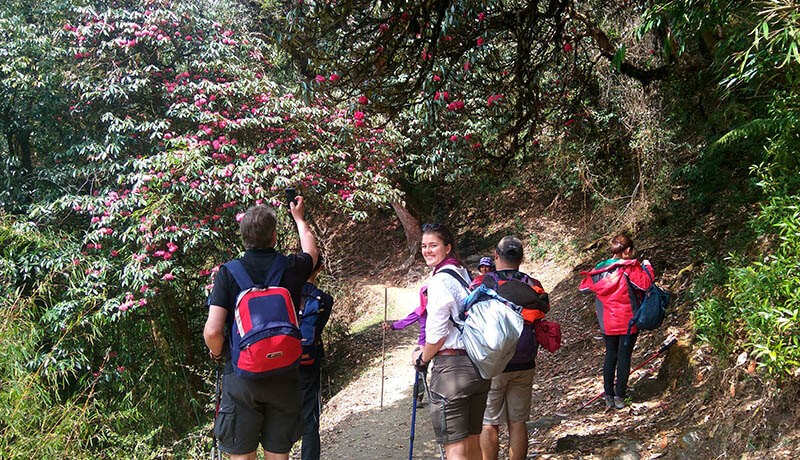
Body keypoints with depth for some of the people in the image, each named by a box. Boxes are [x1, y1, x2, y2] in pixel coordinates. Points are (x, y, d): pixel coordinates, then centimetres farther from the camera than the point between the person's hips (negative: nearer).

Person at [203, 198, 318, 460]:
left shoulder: (228, 273, -8)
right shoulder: (291, 269, -2)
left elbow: (212, 331, -15)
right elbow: (311, 251, 23)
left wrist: (217, 353, 8)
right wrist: (299, 218, 40)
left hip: (241, 377, -1)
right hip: (284, 377, 2)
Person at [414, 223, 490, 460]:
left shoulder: (440, 280, -12)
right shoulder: (465, 274, 14)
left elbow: (437, 332, -14)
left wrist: (423, 359, 3)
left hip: (451, 367, -9)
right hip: (479, 365, 9)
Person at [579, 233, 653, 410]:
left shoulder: (599, 269, 0)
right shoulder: (630, 267, -13)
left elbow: (583, 287, 7)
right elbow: (644, 284, -21)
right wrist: (647, 268, -6)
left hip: (607, 323, 4)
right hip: (628, 321, -4)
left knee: (610, 355, 15)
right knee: (624, 357, 4)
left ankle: (609, 396, 18)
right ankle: (619, 397, 7)